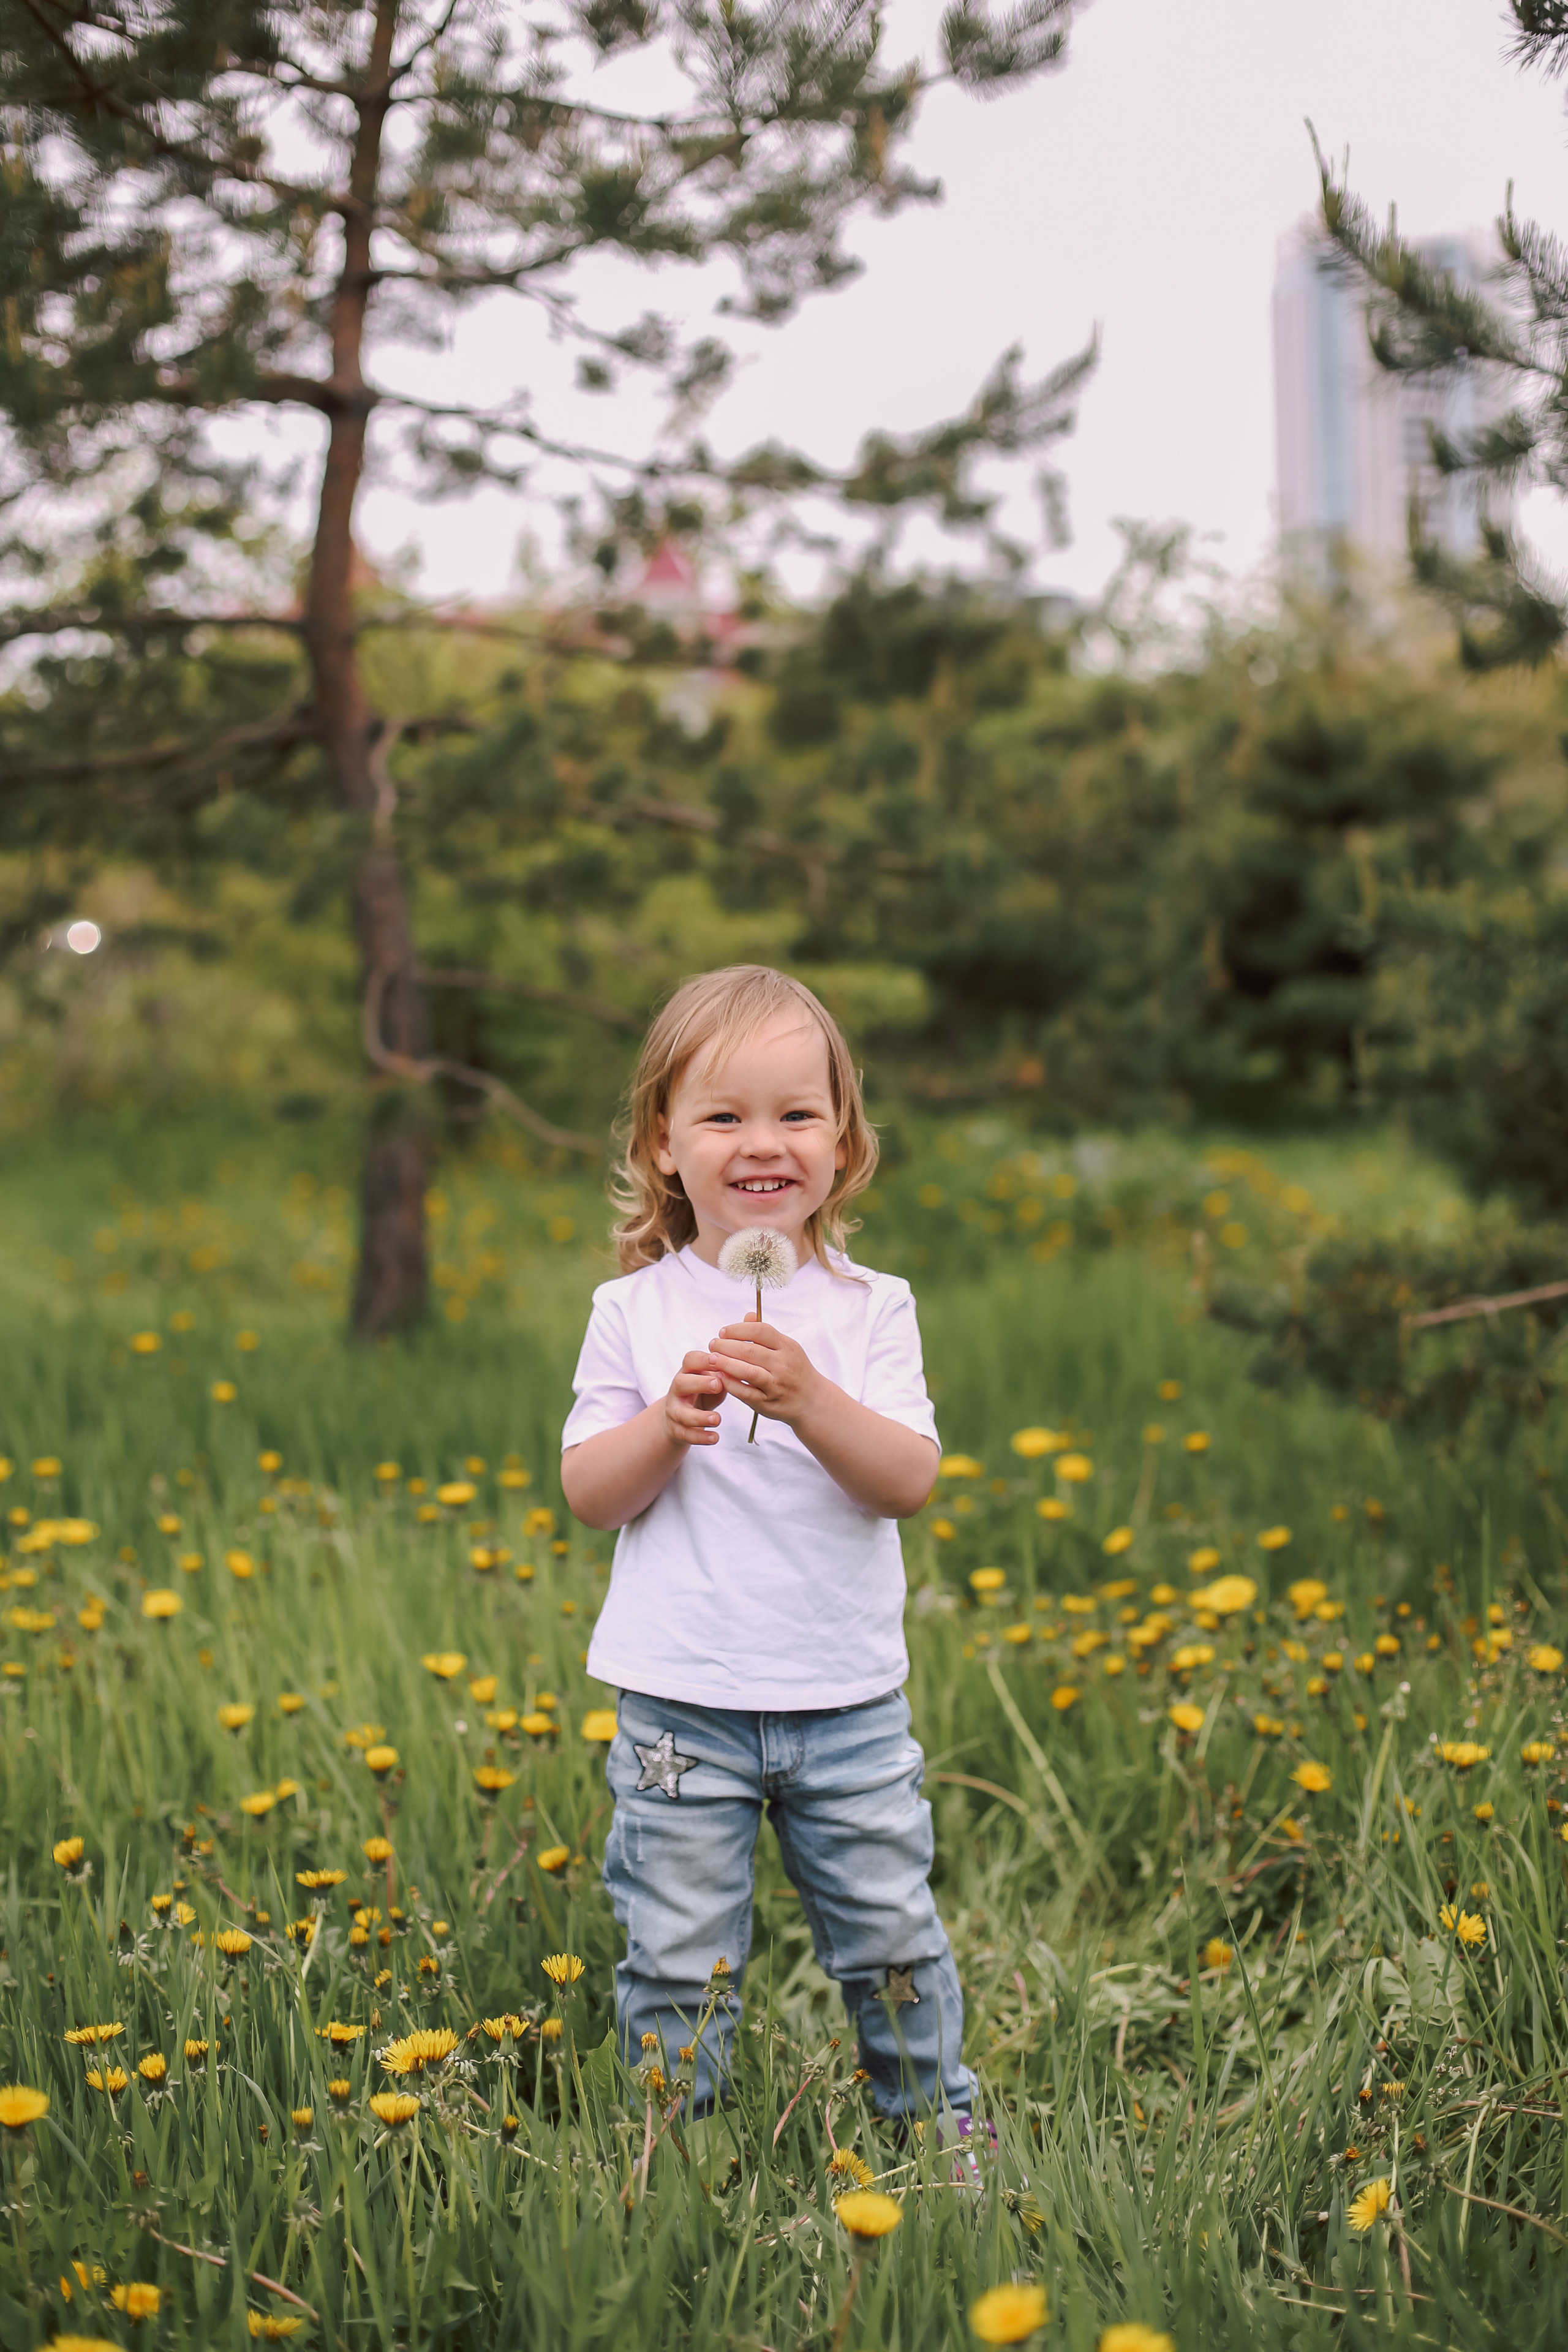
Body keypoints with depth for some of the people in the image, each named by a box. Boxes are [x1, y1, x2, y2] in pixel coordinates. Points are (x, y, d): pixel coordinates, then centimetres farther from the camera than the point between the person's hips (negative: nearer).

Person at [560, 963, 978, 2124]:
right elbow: (589, 1494, -2)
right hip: (681, 1707, 0)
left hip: (851, 1701, 1)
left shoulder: (871, 1309, -1)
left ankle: (943, 2127, 32)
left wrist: (807, 1399, -25)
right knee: (681, 1963, 6)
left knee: (895, 1941, 11)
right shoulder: (634, 1311, -1)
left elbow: (911, 1480, -10)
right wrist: (668, 1422, -20)